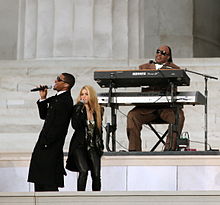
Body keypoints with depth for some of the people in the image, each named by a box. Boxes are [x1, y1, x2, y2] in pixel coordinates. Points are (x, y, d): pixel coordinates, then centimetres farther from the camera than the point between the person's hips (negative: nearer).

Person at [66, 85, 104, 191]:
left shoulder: (98, 110, 10)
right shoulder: (77, 109, -1)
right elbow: (75, 125, -17)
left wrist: (100, 145, 13)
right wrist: (80, 108, -18)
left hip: (93, 147, 3)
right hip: (79, 145, -3)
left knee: (96, 175, -4)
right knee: (83, 171, -20)